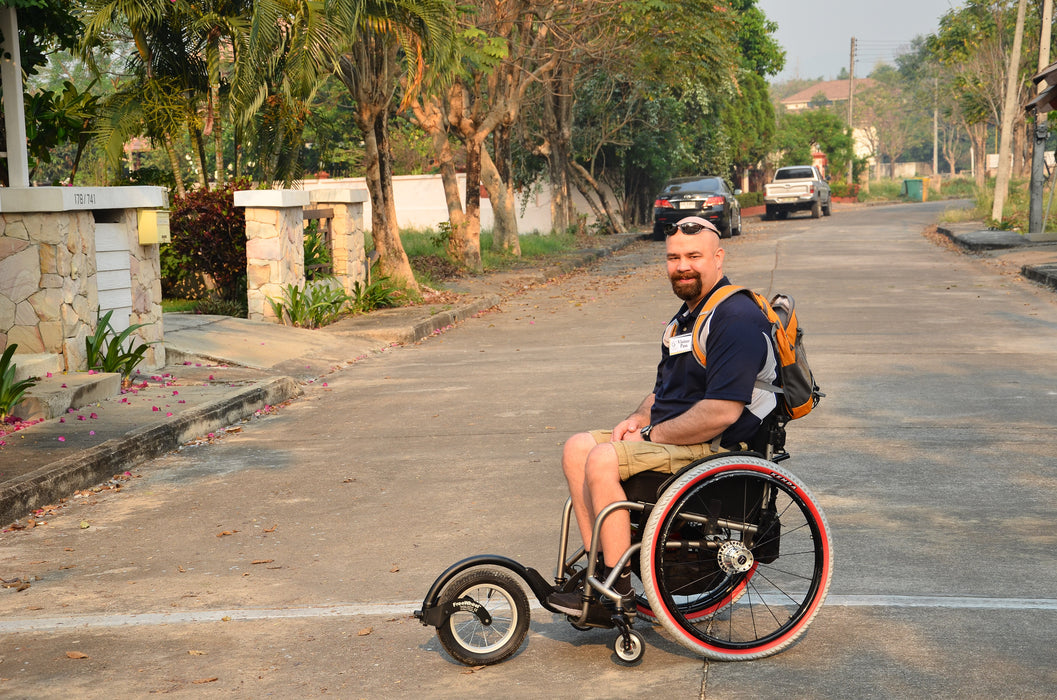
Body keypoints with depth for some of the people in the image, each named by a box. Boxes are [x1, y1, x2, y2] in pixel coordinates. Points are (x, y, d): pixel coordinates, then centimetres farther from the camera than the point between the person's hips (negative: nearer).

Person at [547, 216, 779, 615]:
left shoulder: (736, 319, -18)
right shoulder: (684, 318, 16)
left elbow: (722, 412, -26)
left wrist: (653, 436, -16)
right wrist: (639, 419, 4)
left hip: (716, 448, -10)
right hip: (670, 438, 10)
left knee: (602, 460, -24)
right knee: (578, 447, 1)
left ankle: (618, 589, -15)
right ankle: (600, 564, 0)